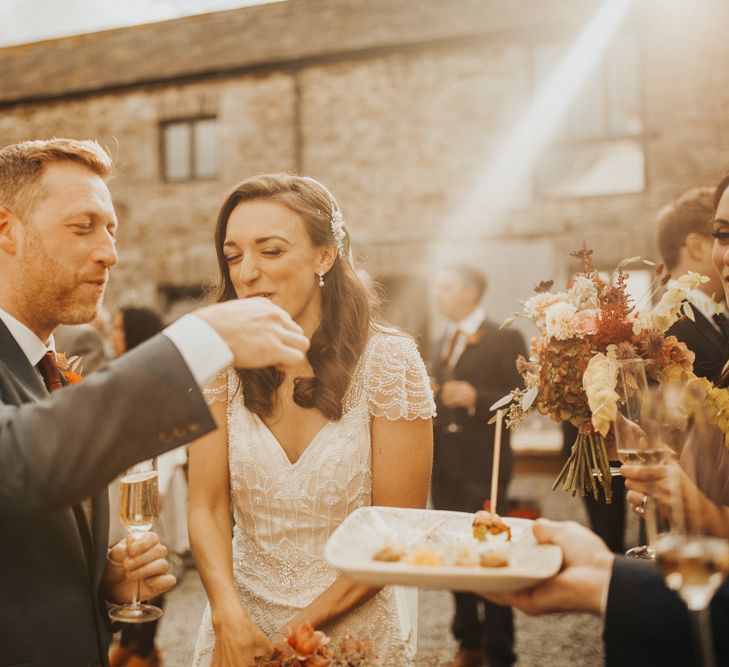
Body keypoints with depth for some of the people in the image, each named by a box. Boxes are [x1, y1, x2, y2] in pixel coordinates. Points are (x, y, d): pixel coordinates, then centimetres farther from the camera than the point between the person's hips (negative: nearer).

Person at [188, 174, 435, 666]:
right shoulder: (222, 364, -7)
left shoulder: (388, 361, -15)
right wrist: (229, 614, -22)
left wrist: (305, 625, -15)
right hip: (240, 627, 2)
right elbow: (207, 508, -8)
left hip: (356, 626, -2)